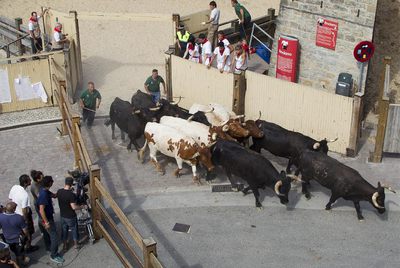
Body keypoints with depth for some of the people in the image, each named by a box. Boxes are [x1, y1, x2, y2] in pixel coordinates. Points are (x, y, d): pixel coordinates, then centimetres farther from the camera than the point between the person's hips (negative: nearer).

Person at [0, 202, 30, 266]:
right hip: (18, 240, -3)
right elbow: (25, 230, -17)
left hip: (7, 240, 3)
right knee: (20, 253, 22)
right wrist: (28, 236, 3)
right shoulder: (19, 217, -29)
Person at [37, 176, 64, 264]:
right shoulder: (44, 195, -33)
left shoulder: (45, 190, -3)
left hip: (47, 217, 10)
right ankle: (53, 255, 9)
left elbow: (54, 195, 14)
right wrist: (46, 222, -25)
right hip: (47, 218, -10)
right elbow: (41, 210, -31)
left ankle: (48, 247, 51)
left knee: (47, 233, 30)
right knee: (54, 237, -1)